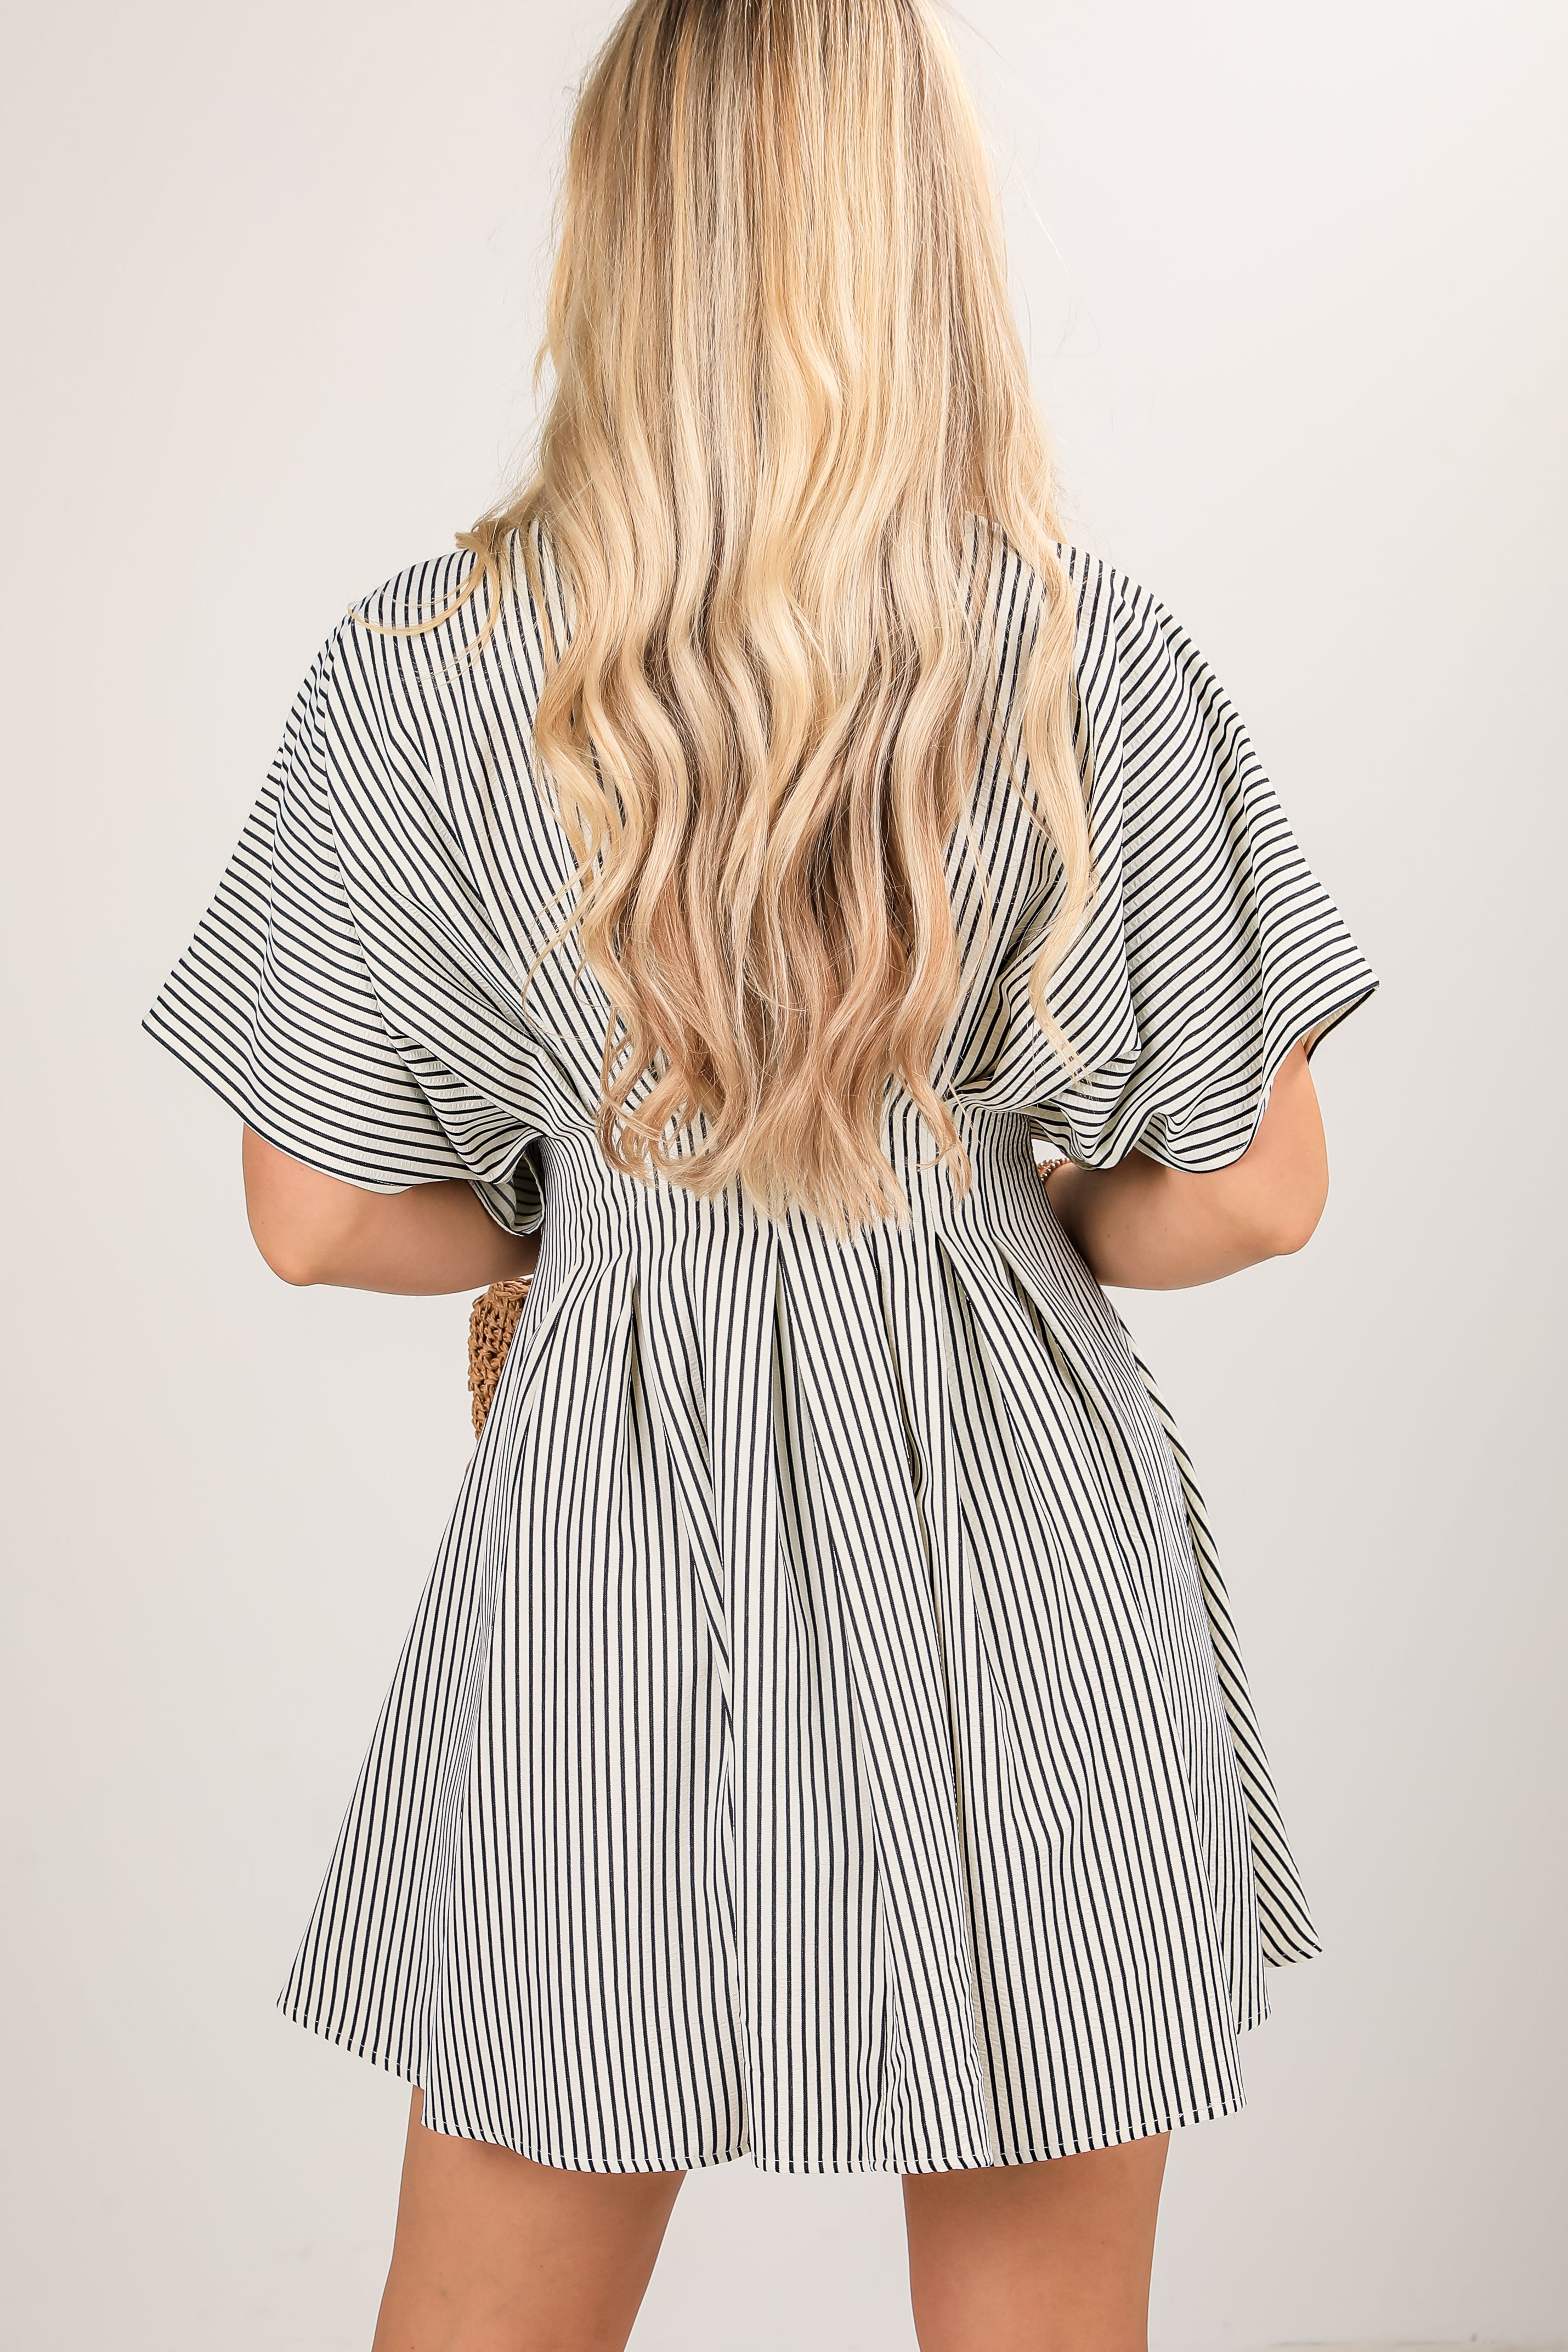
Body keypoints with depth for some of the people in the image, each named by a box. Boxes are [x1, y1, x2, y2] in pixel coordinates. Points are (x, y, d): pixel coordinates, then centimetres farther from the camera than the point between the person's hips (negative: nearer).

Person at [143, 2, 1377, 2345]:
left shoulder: (424, 673, -8)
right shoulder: (1101, 663, -9)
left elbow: (320, 1220, -4)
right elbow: (1251, 1194, -4)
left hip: (612, 1537, 0)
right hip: (1023, 1546, 1)